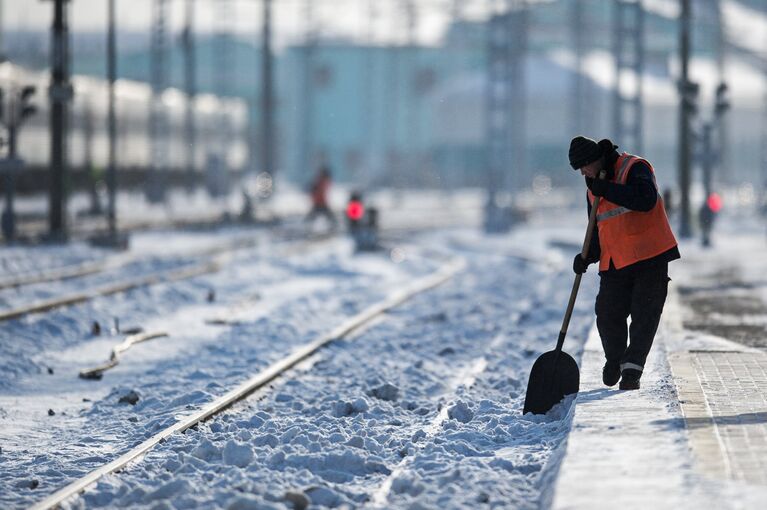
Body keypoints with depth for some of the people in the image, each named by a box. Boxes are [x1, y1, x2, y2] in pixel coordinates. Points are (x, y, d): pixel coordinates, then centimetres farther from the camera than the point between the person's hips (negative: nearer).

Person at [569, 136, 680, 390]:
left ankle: (632, 369, -3)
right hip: (614, 262, 6)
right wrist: (588, 256, 0)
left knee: (644, 316, -6)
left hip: (650, 257, -6)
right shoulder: (594, 188, 14)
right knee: (608, 315, 0)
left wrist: (607, 190, -25)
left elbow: (646, 200, -28)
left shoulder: (635, 168, -9)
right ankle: (615, 360, 23)